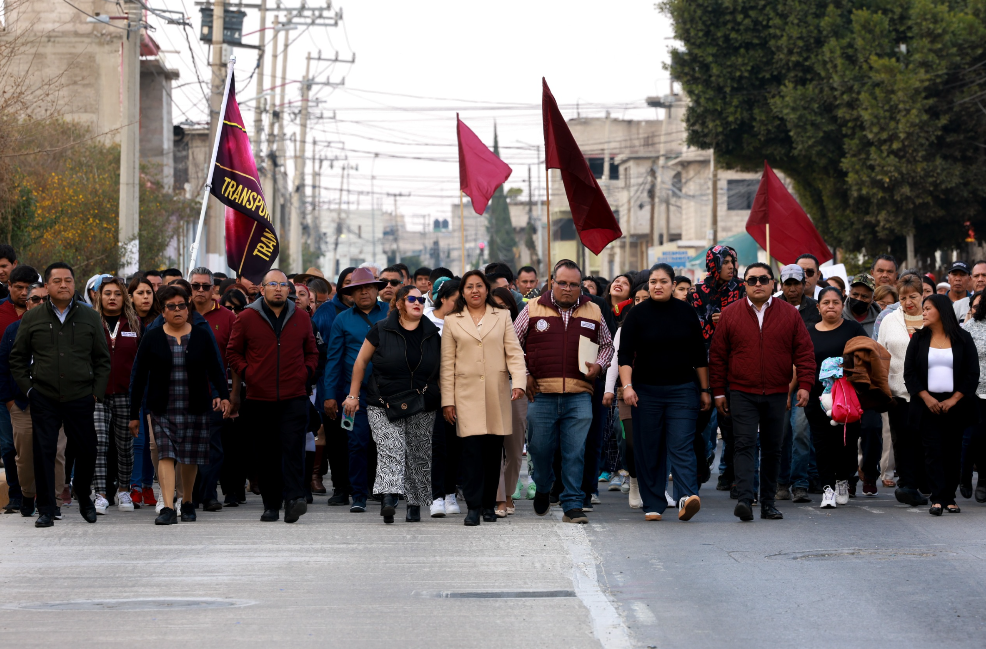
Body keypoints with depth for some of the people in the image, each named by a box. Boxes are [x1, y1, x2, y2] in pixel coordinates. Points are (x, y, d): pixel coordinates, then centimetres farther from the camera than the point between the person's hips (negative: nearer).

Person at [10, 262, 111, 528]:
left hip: (81, 398, 1)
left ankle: (84, 498, 26)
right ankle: (46, 510, 5)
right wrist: (27, 388, 0)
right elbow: (17, 358, 10)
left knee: (86, 451, 2)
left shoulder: (90, 317, 8)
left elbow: (102, 359, 10)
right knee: (44, 452, -3)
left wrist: (97, 392, 2)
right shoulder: (32, 319, 6)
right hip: (44, 399, -1)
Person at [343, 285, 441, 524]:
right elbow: (361, 361, 6)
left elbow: (441, 368, 17)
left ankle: (415, 504, 14)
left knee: (419, 455, 4)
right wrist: (353, 395, 5)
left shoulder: (433, 334, 8)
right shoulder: (381, 330, 0)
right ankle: (389, 499, -32)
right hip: (384, 404, -3)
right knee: (390, 448, -19)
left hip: (422, 406, 3)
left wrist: (446, 401, 13)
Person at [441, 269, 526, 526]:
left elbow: (514, 353, 6)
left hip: (497, 394, 1)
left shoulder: (502, 317, 12)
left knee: (493, 451, 2)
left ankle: (489, 505, 12)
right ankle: (473, 507, -11)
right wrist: (447, 401, 2)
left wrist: (519, 382, -10)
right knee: (472, 449, -11)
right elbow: (447, 364, 8)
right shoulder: (452, 321, 10)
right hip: (467, 394, -1)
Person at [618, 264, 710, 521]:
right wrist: (627, 386, -17)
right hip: (647, 391, 0)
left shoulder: (686, 313, 6)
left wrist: (704, 390, 11)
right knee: (649, 450, 2)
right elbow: (625, 354, -4)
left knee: (681, 445, -12)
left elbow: (699, 356, 12)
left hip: (682, 391, 0)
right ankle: (653, 505, 8)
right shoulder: (637, 314, 1)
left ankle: (687, 496, -27)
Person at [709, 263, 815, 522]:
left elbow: (804, 352, 5)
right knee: (744, 445, -13)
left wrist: (805, 384, -5)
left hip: (777, 394, 2)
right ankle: (745, 500, -22)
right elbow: (717, 355, 6)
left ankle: (768, 503, 15)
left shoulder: (789, 314, 5)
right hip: (742, 393, -2)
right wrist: (718, 391, 3)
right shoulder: (730, 314, 3)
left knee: (772, 449, 8)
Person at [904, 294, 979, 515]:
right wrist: (926, 398, -9)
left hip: (954, 404, 0)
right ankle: (937, 499, -12)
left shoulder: (962, 339, 2)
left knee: (953, 451, 2)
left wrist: (953, 400, -9)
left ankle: (949, 498, 8)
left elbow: (972, 373, 0)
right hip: (928, 405, 1)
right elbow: (909, 372, 3)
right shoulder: (919, 339, 7)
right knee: (933, 450, -8)